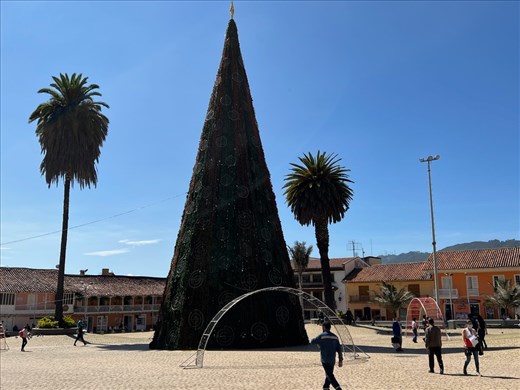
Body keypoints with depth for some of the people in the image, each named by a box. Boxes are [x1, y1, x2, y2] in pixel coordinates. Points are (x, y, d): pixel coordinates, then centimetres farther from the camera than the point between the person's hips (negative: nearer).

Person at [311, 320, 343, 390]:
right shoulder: (335, 337, 7)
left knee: (330, 376, -8)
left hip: (325, 360, -6)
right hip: (332, 360, 6)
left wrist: (318, 343, 25)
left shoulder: (322, 336, -8)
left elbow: (312, 341, 3)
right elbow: (339, 349, 7)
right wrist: (340, 360, 11)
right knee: (329, 375, 19)